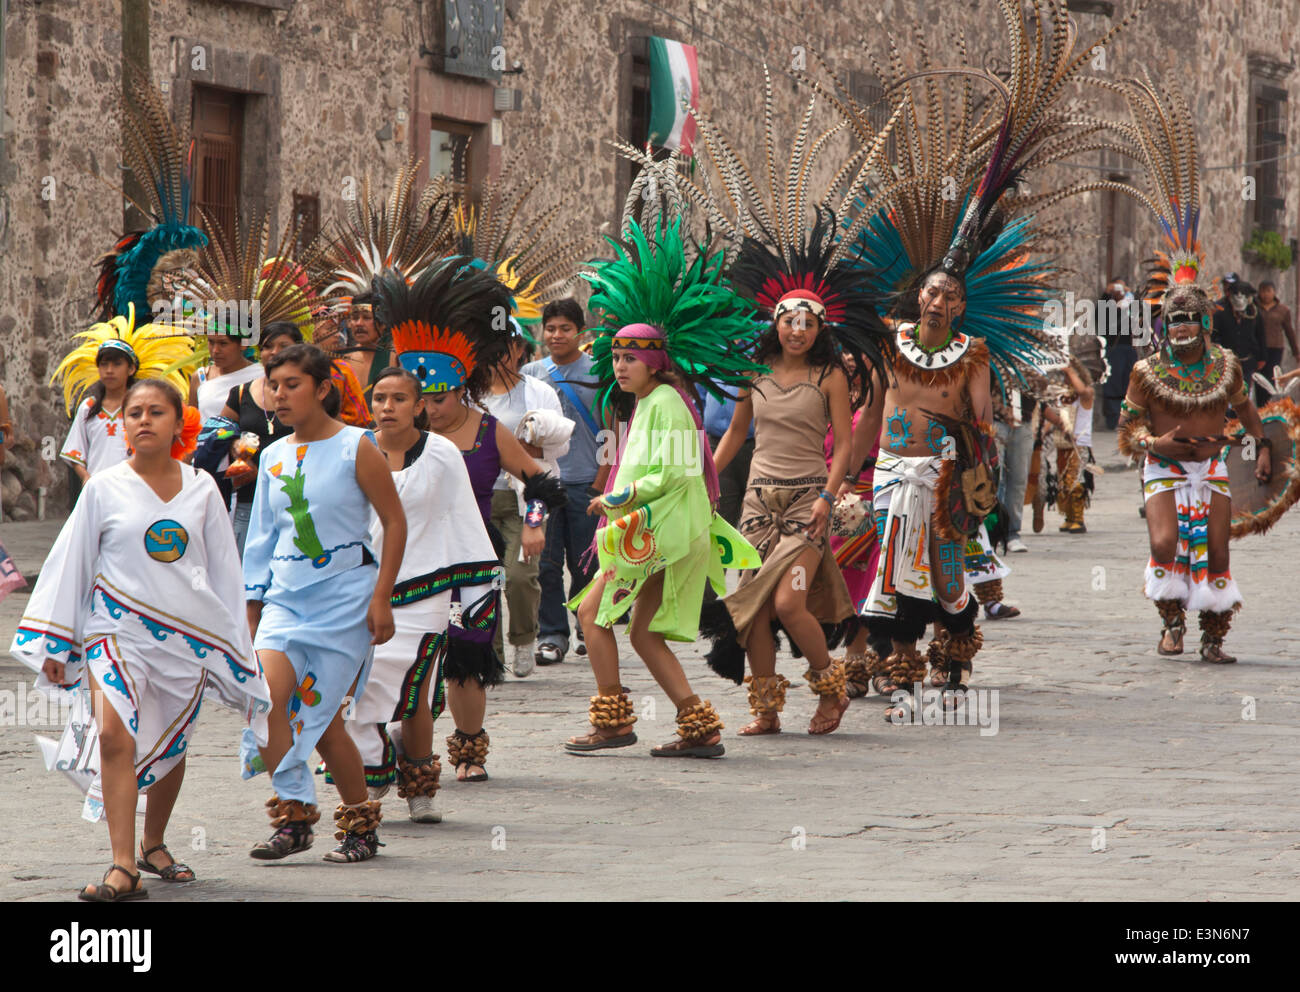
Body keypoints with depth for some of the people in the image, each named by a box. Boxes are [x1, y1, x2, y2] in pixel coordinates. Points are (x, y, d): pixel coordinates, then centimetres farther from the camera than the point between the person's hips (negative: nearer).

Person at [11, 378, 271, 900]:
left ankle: (154, 844, 37)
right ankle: (123, 868, -24)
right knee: (115, 734, -21)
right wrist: (56, 644, 5)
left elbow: (223, 568, 14)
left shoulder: (201, 489, 6)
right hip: (118, 628, -3)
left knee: (171, 744, 12)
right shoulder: (104, 487, 1)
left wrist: (233, 641, 14)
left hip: (187, 634, 3)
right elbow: (70, 562, 6)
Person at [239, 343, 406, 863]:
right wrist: (253, 602, 15)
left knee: (321, 717, -3)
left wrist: (381, 597, -8)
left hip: (344, 596, -5)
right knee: (266, 697, -17)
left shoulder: (355, 448, -5)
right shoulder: (273, 456, 11)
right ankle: (294, 816, -7)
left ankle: (361, 826, 14)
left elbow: (395, 522, -4)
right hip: (286, 596, 5)